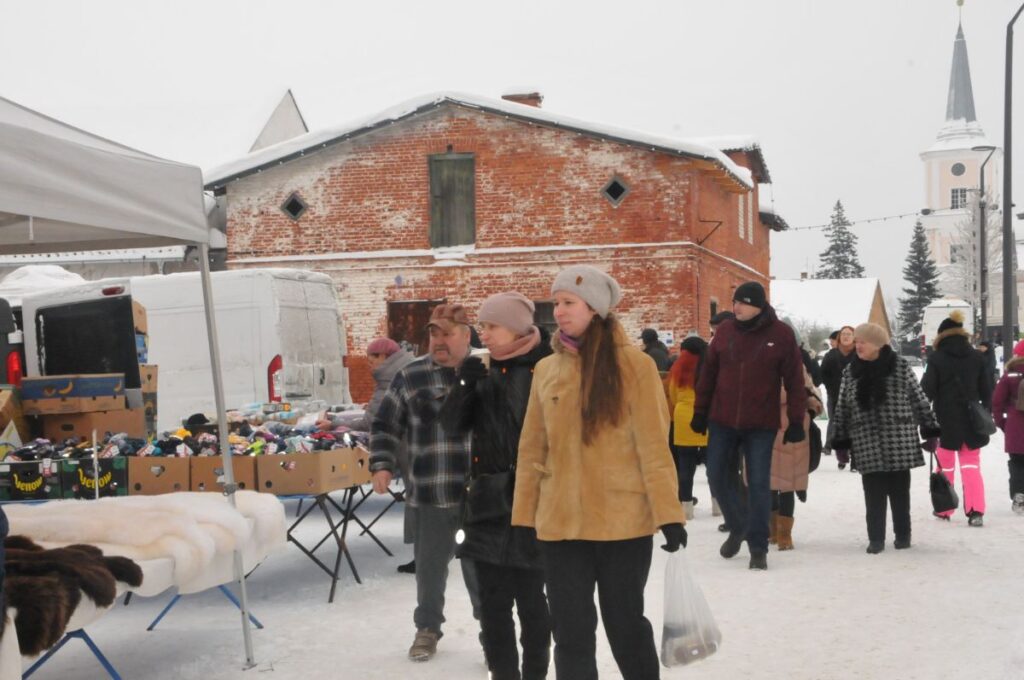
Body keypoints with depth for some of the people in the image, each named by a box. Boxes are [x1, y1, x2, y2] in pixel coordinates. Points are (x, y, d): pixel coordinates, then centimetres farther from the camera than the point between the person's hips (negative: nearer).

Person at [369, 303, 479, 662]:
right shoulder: (410, 376, 3)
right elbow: (385, 426, 10)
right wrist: (382, 465, -2)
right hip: (429, 494, 1)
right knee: (430, 565, 13)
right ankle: (427, 627, 32)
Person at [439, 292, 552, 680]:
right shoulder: (485, 371, 10)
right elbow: (451, 423, 5)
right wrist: (466, 385, -10)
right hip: (489, 502, 5)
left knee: (530, 598, 5)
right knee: (492, 600, 9)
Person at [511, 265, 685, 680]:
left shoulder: (634, 365, -6)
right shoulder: (546, 370, 6)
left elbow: (654, 446, -8)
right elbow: (532, 451, 8)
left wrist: (668, 513, -13)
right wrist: (523, 518, 7)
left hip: (623, 522, -3)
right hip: (559, 525, 4)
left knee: (625, 626, 10)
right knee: (570, 633, 8)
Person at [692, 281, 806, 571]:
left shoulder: (781, 334, -6)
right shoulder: (725, 331, 2)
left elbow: (795, 381, -4)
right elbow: (708, 374, 8)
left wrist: (796, 421, -6)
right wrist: (700, 412, 9)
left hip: (761, 424, -3)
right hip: (722, 420, 3)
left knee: (758, 483, 0)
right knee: (717, 476, 7)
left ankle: (758, 547, 10)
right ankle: (737, 527, 30)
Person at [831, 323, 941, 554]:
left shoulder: (900, 366, -1)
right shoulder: (850, 372, 6)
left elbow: (919, 400, 2)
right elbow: (842, 409, 10)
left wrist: (930, 431, 1)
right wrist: (841, 443, 8)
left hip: (899, 444, -1)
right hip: (867, 446, 2)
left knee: (900, 492, 9)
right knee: (874, 495, 2)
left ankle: (903, 535, 22)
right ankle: (876, 538, 11)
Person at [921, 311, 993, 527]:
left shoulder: (937, 358, -9)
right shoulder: (977, 357, 2)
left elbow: (927, 390, -8)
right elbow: (987, 390, 7)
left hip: (945, 420, -2)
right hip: (971, 420, 2)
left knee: (946, 467, 11)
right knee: (971, 465, 6)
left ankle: (944, 509, 19)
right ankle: (976, 511, -7)